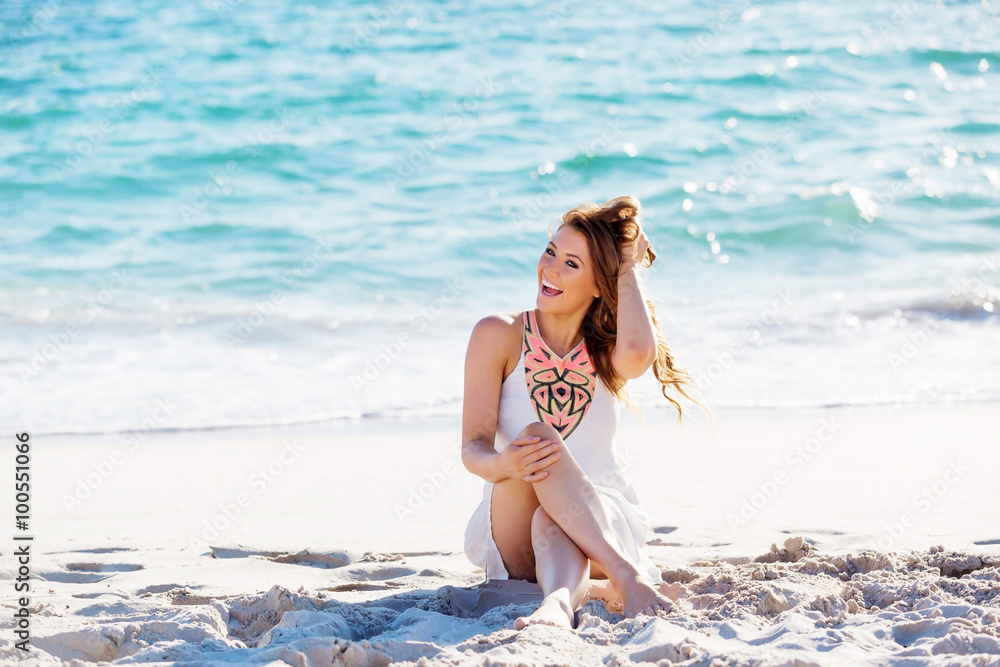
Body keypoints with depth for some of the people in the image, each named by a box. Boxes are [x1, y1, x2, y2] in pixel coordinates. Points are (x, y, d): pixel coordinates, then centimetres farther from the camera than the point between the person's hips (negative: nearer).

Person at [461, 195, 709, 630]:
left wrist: (628, 268, -8)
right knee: (537, 437, -32)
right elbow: (472, 447, -7)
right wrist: (502, 464, -32)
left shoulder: (606, 350, 4)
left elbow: (637, 354, -24)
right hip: (513, 539, -1)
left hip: (596, 524, 1)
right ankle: (627, 578, -48)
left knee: (550, 522, -36)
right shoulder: (498, 336, 0)